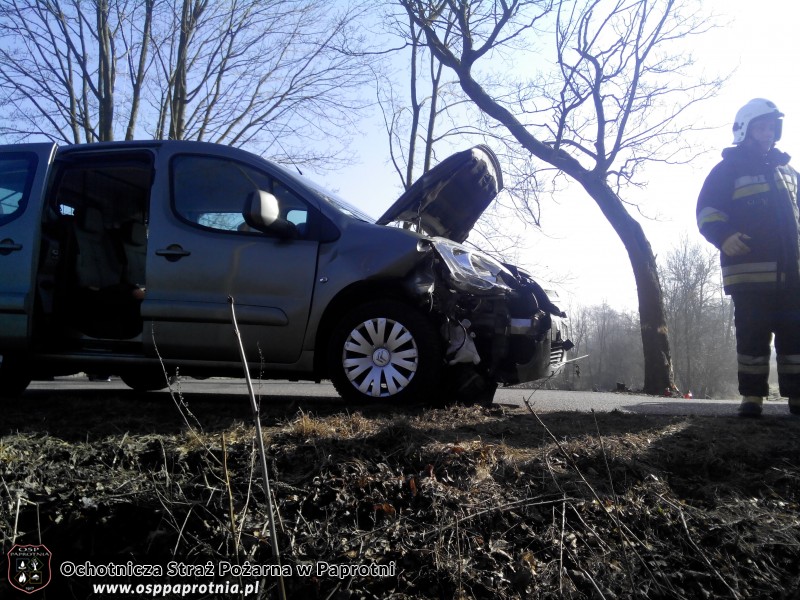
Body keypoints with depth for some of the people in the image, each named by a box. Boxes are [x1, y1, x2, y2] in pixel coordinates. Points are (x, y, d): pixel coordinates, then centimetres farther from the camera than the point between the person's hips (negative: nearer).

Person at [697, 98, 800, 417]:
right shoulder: (728, 169, 6)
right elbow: (707, 211, -3)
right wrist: (724, 236, -22)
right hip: (750, 268, -5)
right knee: (753, 334, -4)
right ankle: (752, 397, 2)